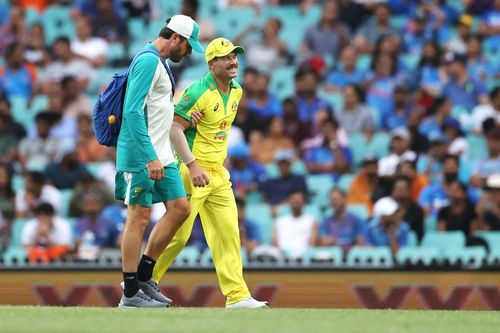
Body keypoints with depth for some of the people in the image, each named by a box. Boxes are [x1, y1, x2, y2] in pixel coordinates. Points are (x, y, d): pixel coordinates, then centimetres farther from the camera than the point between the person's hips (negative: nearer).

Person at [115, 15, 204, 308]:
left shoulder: (160, 64, 17)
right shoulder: (148, 61, -14)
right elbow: (133, 111, -22)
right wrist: (150, 157, -25)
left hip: (161, 156, 10)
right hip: (141, 155, -10)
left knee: (180, 208, 9)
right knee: (139, 218, -6)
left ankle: (144, 276, 16)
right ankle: (130, 294, 0)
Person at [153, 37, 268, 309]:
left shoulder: (236, 91, 9)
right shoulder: (199, 93, -17)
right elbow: (174, 128, -20)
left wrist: (220, 161, 15)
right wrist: (193, 166, -26)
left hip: (218, 174, 8)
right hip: (192, 172, -8)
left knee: (228, 233, 3)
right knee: (178, 234, -5)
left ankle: (237, 295, 3)